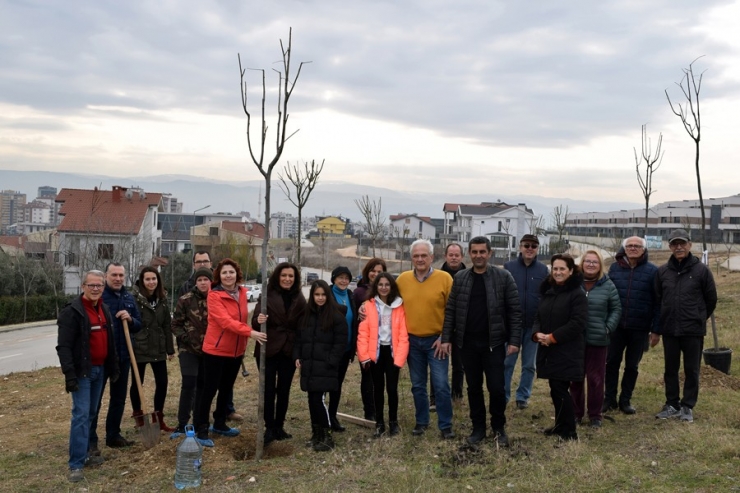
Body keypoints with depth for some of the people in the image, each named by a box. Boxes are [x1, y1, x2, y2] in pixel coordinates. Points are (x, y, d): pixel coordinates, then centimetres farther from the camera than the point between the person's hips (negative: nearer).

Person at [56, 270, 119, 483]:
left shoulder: (104, 310, 11)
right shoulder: (72, 311, -13)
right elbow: (63, 346, -17)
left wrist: (113, 368, 17)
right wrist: (69, 374, -23)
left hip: (99, 370, 8)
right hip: (82, 371, -7)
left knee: (91, 413, 13)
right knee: (81, 414, -9)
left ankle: (83, 454, 24)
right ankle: (76, 464, -5)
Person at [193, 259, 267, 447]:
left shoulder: (242, 293, 5)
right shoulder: (214, 296, -16)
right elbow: (226, 321, -28)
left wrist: (244, 341, 10)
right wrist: (250, 332, -38)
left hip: (236, 350, 7)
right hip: (216, 349, -7)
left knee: (227, 389, 18)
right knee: (209, 389, 0)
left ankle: (219, 424, 34)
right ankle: (201, 430, 10)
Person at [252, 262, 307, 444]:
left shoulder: (299, 299, 4)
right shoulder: (267, 296, -5)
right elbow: (255, 322, -6)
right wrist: (259, 321, -30)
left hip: (289, 352, 3)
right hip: (268, 350, -3)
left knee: (284, 391, 10)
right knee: (268, 390, 1)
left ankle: (279, 427, 21)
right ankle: (269, 428, 10)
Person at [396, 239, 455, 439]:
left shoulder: (444, 278, -7)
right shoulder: (402, 279, 1)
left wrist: (444, 337, -8)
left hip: (436, 341, -3)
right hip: (411, 341, 3)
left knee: (441, 385, -2)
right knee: (418, 386, 13)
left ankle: (446, 425, 11)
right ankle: (421, 422, 26)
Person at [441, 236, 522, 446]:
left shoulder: (503, 277, -4)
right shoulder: (460, 278, 4)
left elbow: (515, 311, -4)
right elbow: (450, 310, 5)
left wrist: (514, 340, -10)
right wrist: (446, 338, -1)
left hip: (493, 343, -2)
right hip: (467, 343, 3)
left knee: (496, 387, 0)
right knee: (473, 388, 11)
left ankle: (499, 427, 21)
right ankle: (478, 427, 25)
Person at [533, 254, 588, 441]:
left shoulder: (577, 293, -9)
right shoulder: (548, 292, 13)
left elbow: (578, 323, -17)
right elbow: (538, 317, 13)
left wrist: (553, 337, -19)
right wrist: (537, 333, -8)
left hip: (567, 352, -7)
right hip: (548, 350, 7)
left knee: (560, 389, -5)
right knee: (555, 389, 12)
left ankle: (569, 431, 8)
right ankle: (560, 425, 26)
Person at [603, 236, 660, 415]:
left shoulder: (652, 271, -3)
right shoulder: (614, 268, 4)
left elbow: (657, 302, -3)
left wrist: (656, 328, -8)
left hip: (639, 328, -1)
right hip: (616, 326, 2)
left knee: (632, 366, 10)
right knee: (611, 362, 6)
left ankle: (625, 400, 23)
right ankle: (609, 399, 19)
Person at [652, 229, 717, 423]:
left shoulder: (701, 270, -6)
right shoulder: (662, 271, 3)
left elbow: (711, 300, 4)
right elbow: (656, 301, 7)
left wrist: (698, 319, 11)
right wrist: (657, 330, 7)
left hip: (693, 331, -2)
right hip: (669, 330, 3)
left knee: (691, 370, 7)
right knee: (670, 369, 11)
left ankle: (687, 407, 19)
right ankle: (672, 405, 23)